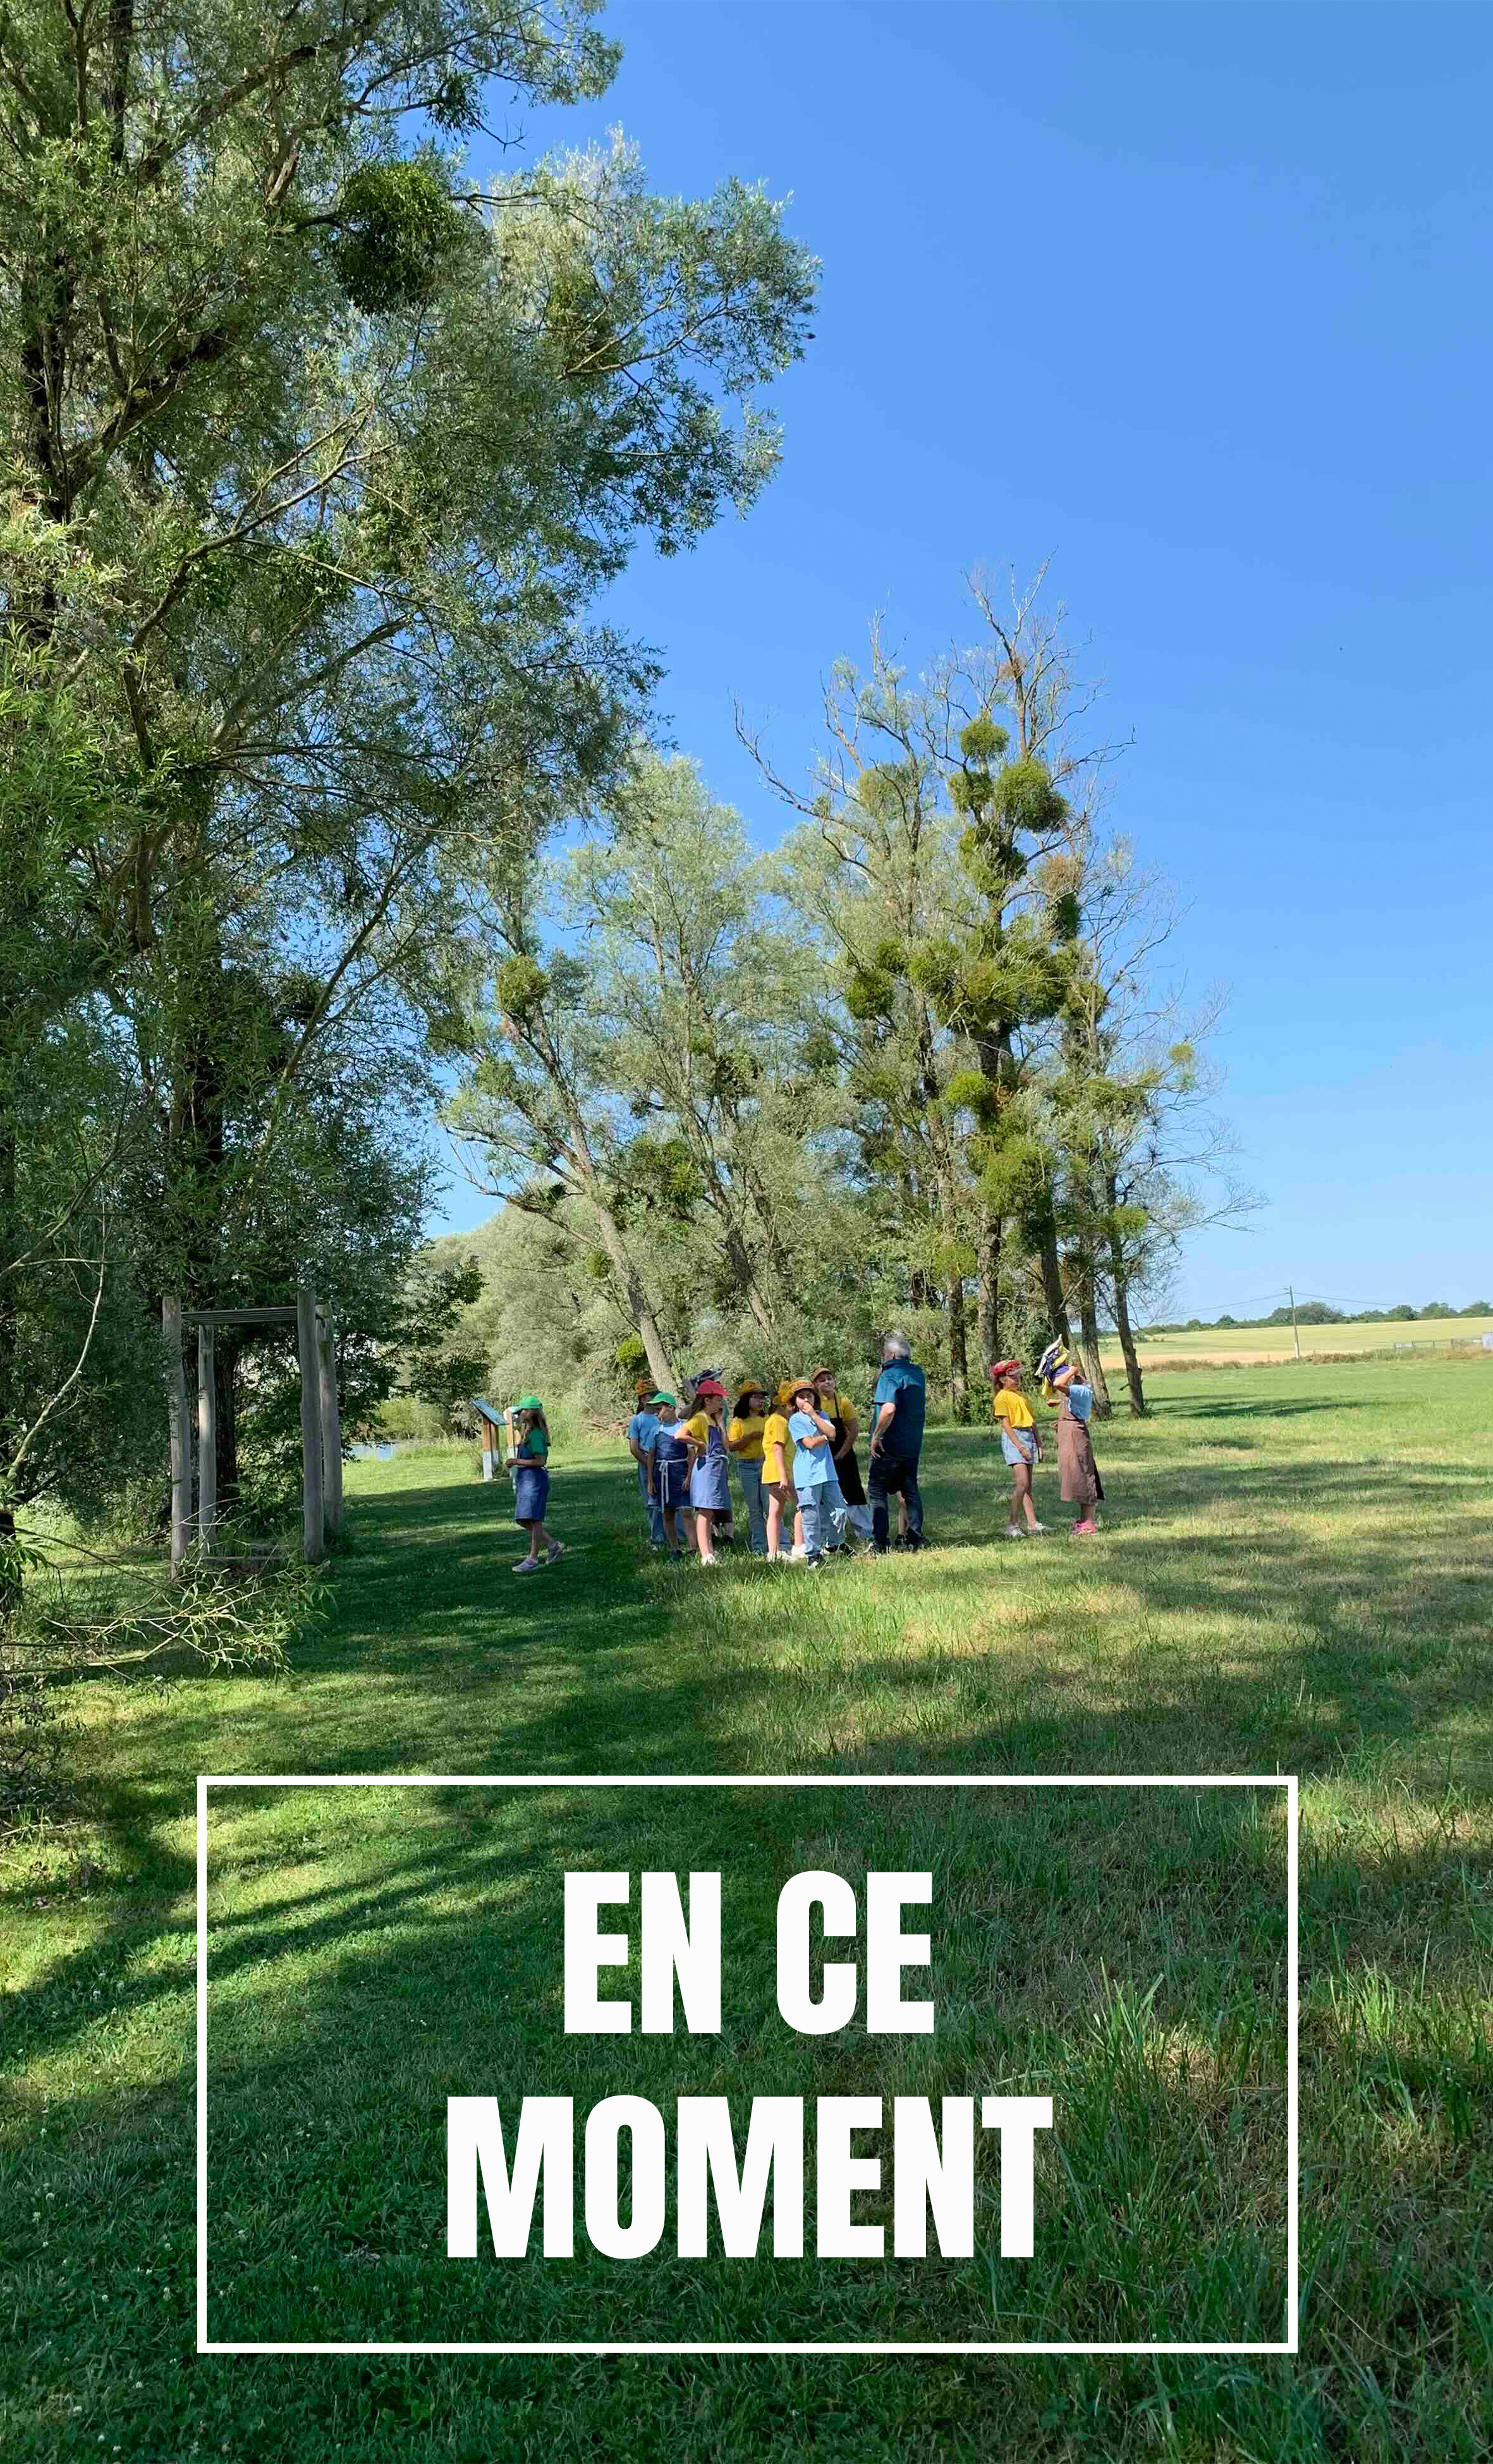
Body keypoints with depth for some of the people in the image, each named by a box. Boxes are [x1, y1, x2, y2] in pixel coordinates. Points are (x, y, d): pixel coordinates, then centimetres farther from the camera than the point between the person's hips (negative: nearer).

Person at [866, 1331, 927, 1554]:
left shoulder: (890, 1375, -16)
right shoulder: (918, 1374, 9)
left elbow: (889, 1409, -30)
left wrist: (877, 1436, -20)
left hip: (890, 1443, -7)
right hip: (914, 1443, 7)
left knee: (877, 1490, 1)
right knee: (910, 1490, 15)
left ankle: (879, 1544, -2)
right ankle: (915, 1539, 13)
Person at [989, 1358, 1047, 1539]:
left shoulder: (1022, 1396, 20)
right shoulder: (1002, 1397, -4)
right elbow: (1006, 1424, -11)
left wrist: (1039, 1445, 14)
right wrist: (1020, 1446, -17)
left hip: (1029, 1437, 8)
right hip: (1013, 1438, -8)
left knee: (1028, 1485, 6)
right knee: (1022, 1482, -16)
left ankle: (1032, 1523, 5)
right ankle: (1012, 1524, -14)